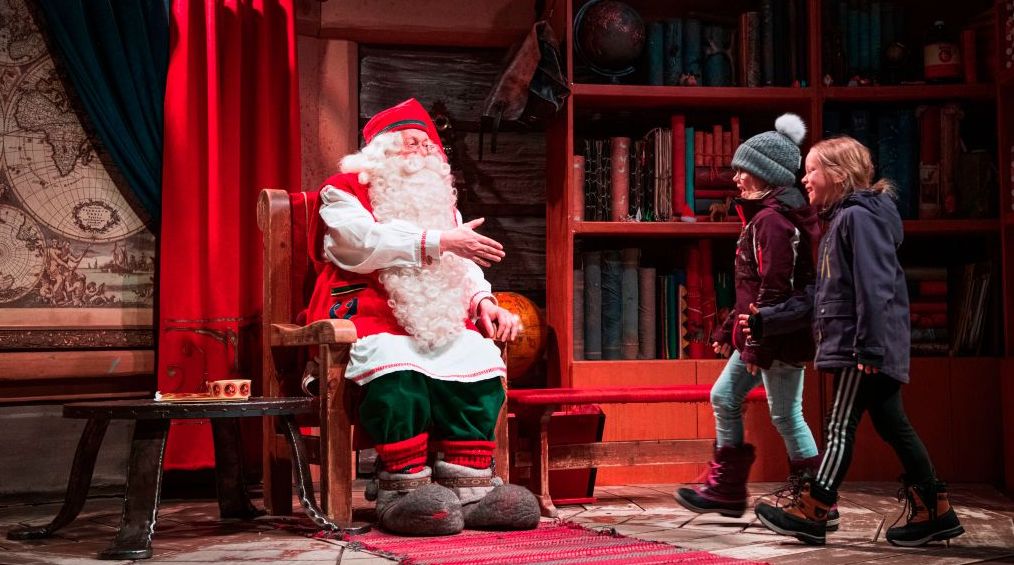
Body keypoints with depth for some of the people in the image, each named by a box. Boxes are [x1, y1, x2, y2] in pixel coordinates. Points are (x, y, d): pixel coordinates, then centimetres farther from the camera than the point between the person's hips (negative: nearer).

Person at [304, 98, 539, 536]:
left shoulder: (440, 202, 27)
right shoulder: (344, 190, 8)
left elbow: (464, 269, 18)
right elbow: (366, 242, -13)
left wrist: (482, 301, -4)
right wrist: (441, 241, -20)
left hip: (432, 319, 6)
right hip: (365, 312, -5)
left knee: (481, 358, -24)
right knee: (399, 368, -37)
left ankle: (466, 487, -22)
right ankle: (403, 491, -28)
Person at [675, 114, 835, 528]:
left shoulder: (772, 220, -18)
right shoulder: (763, 216, 15)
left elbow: (774, 290, -23)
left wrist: (758, 345, -21)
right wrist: (730, 330, 19)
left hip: (780, 336, -11)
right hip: (761, 334, 11)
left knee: (785, 414, -1)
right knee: (724, 398, 14)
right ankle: (726, 490, 21)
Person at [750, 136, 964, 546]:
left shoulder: (859, 216, -11)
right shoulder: (839, 222, 20)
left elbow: (875, 287, -20)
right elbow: (818, 298, 21)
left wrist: (870, 345, -25)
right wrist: (764, 321, 19)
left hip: (866, 347, -10)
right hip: (862, 348, 10)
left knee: (841, 425, -7)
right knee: (892, 425, 10)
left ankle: (810, 513, -4)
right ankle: (934, 512, 15)